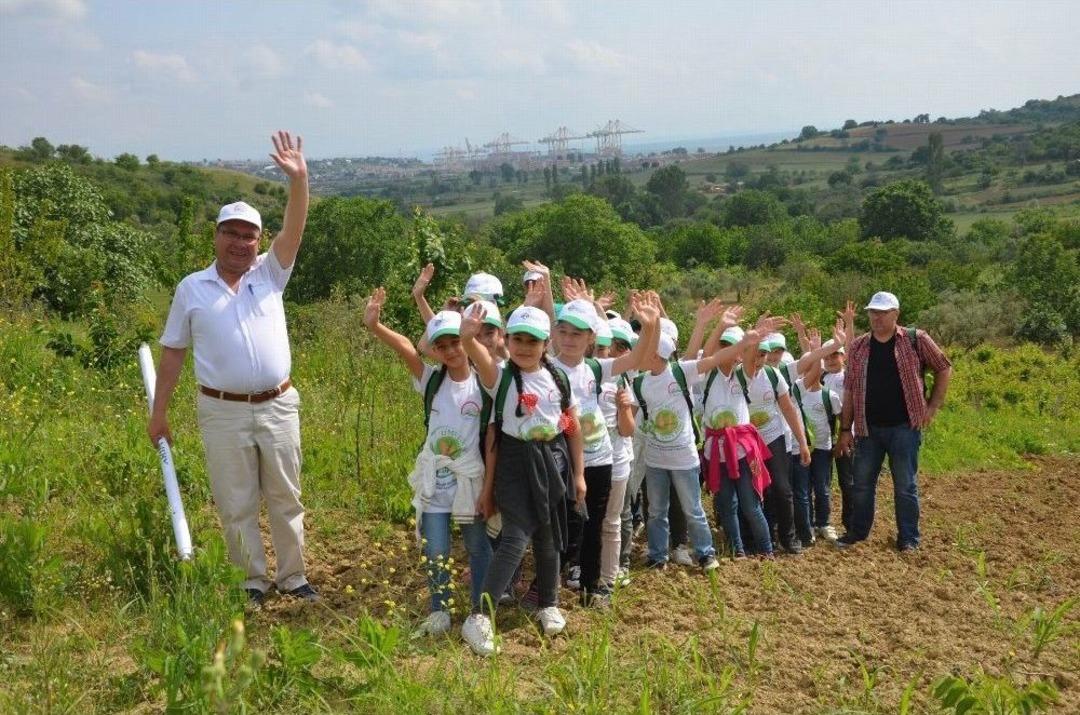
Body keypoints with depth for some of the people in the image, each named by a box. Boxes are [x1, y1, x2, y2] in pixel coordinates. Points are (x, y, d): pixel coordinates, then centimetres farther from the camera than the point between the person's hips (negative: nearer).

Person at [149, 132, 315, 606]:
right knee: (236, 504, 7)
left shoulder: (270, 274, 4)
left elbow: (293, 230, -12)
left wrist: (298, 180, -28)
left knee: (285, 498, 11)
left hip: (278, 406, 1)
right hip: (223, 412, -1)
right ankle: (253, 580, 22)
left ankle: (292, 576, 24)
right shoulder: (192, 288, 3)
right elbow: (173, 352, 6)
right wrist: (159, 411, 4)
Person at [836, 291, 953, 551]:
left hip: (904, 427, -3)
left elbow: (944, 368, 5)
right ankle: (858, 531, 25)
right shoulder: (858, 347, 3)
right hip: (867, 429, 3)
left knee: (905, 485, 4)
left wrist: (933, 405, -1)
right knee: (861, 483, 10)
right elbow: (849, 390, 5)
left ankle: (908, 537, 16)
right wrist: (845, 428, 2)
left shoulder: (916, 340, -4)